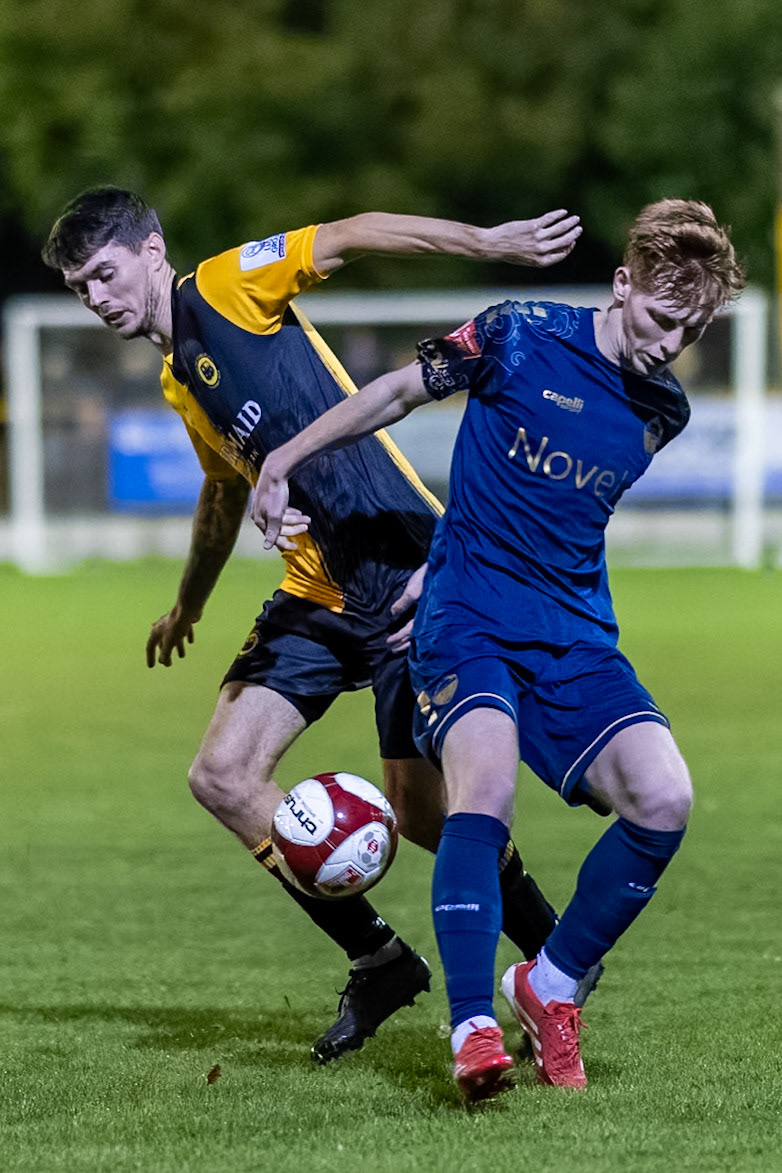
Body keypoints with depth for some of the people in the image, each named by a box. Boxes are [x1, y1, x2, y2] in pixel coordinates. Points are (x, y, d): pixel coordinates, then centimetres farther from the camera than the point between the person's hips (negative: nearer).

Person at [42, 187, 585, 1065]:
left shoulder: (229, 286, -6)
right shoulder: (177, 384, 18)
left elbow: (351, 235, -17)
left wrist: (489, 242, -30)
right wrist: (188, 607, 47)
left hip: (404, 576, -8)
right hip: (316, 594, 8)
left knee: (422, 812, -5)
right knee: (223, 777, -5)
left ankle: (555, 957, 21)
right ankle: (379, 961, 10)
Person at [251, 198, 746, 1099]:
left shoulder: (662, 413, 9)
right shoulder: (521, 337, -5)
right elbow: (401, 392, 8)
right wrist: (282, 464, 11)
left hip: (577, 635, 4)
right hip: (469, 620, -4)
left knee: (664, 799, -17)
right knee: (485, 783, -30)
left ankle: (550, 985, 4)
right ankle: (474, 1031, -30)